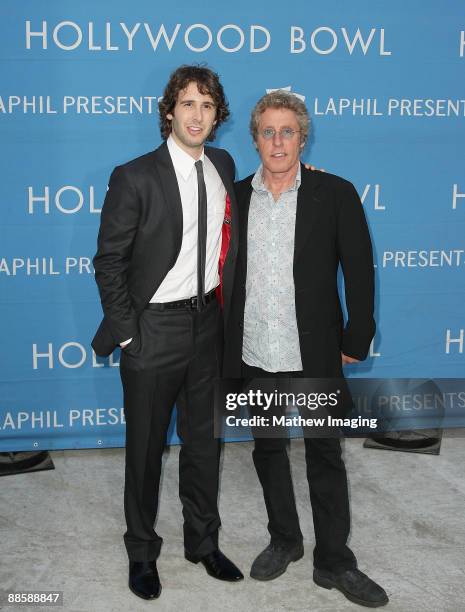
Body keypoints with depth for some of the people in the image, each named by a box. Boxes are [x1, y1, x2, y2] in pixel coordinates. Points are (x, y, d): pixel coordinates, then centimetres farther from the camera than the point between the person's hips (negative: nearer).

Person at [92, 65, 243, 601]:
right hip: (155, 328, -5)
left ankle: (203, 541, 37)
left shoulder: (224, 166, 4)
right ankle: (142, 552, 31)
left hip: (209, 322, 5)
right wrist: (126, 333, -13)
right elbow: (109, 261, -10)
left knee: (203, 439, 18)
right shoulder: (134, 178, -13)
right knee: (146, 446, 10)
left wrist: (226, 308, 6)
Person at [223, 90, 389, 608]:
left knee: (325, 457, 8)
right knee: (268, 450, 16)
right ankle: (284, 540, 37)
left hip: (314, 356, -3)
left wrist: (356, 341, -4)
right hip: (252, 355, 3)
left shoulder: (336, 194, -5)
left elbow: (358, 270, -3)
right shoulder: (233, 197, 3)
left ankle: (334, 562, 24)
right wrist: (221, 342, 6)